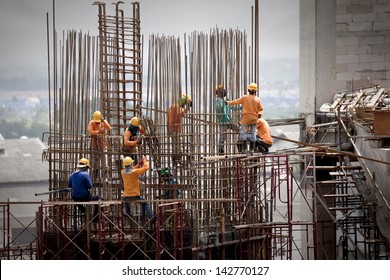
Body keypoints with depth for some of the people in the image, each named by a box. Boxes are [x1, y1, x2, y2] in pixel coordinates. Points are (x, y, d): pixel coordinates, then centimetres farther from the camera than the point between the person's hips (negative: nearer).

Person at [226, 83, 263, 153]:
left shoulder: (245, 98, -9)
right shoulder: (257, 99, -3)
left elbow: (236, 101, 1)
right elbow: (261, 108, -1)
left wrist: (228, 102, 16)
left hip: (246, 118, -3)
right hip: (254, 118, 3)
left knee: (243, 132, 2)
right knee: (253, 133, 8)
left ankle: (244, 148, -4)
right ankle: (252, 148, 9)